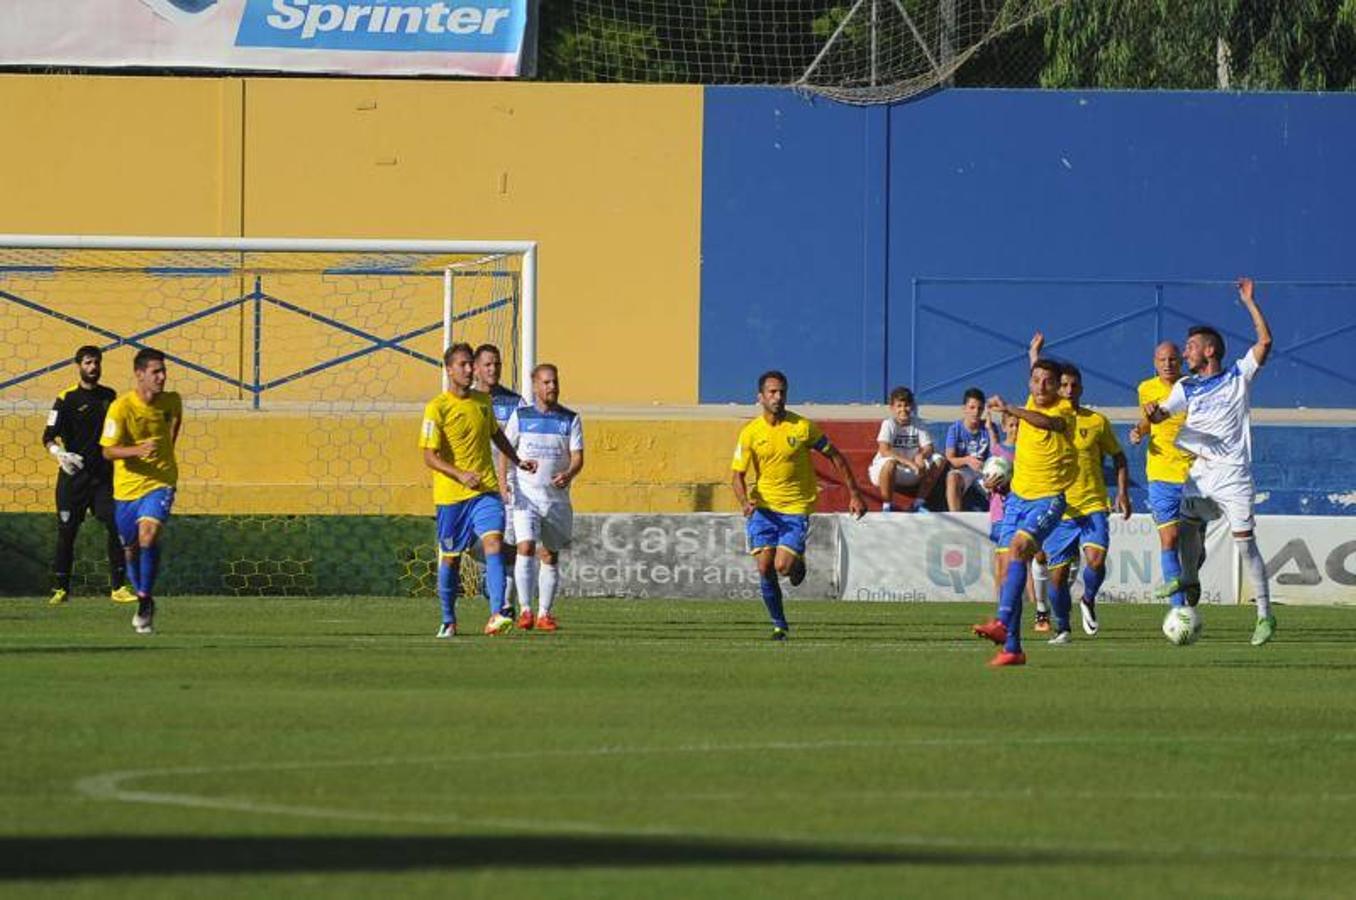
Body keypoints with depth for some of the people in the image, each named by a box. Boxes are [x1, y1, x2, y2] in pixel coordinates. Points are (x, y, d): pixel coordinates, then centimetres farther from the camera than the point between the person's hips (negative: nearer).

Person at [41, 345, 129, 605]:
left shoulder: (108, 396, 10)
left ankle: (118, 587, -4)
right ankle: (61, 588, 11)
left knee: (117, 527, -8)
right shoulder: (67, 399, -4)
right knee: (66, 532, 0)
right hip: (74, 476, -3)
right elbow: (48, 437, -11)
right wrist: (59, 453, -29)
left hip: (104, 474, 3)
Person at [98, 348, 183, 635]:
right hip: (127, 485, 0)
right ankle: (144, 602, 34)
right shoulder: (121, 408, -16)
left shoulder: (172, 401, -4)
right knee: (131, 548, 11)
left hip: (160, 482, 0)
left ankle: (145, 603, -14)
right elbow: (108, 451, -17)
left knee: (148, 535, -23)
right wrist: (137, 450, -33)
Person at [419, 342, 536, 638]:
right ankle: (448, 621, 26)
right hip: (450, 494, -3)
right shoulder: (437, 408, -9)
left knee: (493, 544, -18)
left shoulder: (483, 401, 9)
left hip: (486, 491, 3)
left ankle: (497, 615, -29)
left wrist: (518, 461, 32)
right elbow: (429, 456, -14)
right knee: (451, 558, 8)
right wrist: (460, 475, -27)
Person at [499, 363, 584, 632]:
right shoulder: (520, 416, 3)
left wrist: (568, 474, -22)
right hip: (526, 496, -2)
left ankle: (544, 613, 15)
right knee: (526, 548, -17)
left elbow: (578, 457, -1)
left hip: (557, 497, 2)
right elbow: (505, 451, 8)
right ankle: (525, 610, -14)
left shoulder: (570, 419, 5)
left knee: (550, 557, 6)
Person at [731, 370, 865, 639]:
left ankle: (798, 564, 23)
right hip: (763, 506, 2)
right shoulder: (750, 433, -3)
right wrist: (745, 501, -21)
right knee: (764, 568, -9)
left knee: (783, 565, -15)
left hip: (796, 507, -2)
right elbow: (738, 475, 0)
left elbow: (835, 457, 3)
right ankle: (778, 624, 8)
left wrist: (854, 495, 0)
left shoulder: (803, 427, -6)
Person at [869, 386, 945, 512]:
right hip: (881, 470, -6)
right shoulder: (889, 424, -14)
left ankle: (919, 503, -2)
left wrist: (921, 456, -28)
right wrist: (908, 462, -37)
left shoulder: (917, 425, 2)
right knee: (890, 462, -40)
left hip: (910, 474, 6)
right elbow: (884, 451, -28)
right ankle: (887, 506, -23)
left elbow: (928, 448, -3)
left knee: (939, 460, -9)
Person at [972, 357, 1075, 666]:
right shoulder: (1031, 404, 8)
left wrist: (1010, 409, -49)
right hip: (1018, 495, 7)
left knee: (1018, 547, -29)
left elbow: (1049, 422, -38)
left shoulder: (1064, 411, -13)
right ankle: (1011, 647, 2)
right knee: (1009, 566, 0)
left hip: (1048, 498, -7)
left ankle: (1003, 622, -40)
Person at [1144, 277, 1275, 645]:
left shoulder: (1238, 376, 3)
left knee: (1245, 543, -5)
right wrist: (1152, 412, -20)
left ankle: (1265, 615, 0)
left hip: (1233, 474, -4)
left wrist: (1250, 302, -7)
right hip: (1198, 474, 4)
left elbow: (1265, 341, -5)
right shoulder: (1187, 387, 12)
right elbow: (1160, 414, 3)